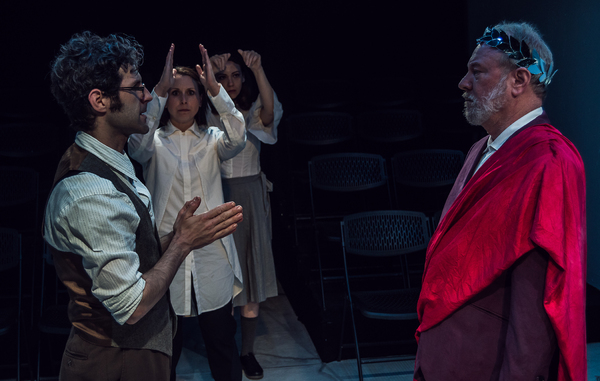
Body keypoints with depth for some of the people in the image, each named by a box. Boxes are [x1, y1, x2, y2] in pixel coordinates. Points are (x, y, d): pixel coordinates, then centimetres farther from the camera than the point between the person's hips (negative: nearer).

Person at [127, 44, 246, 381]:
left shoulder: (211, 140, 5)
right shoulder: (155, 141, 1)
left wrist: (215, 88, -27)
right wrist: (160, 90, -33)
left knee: (222, 339, 11)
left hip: (212, 255, 1)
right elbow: (138, 145, -23)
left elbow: (237, 140, -17)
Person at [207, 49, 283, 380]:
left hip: (251, 198, 1)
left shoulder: (253, 112, 0)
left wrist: (258, 70, -36)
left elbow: (269, 112, -23)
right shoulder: (207, 114, 0)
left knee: (253, 278, 6)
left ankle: (247, 351, 21)